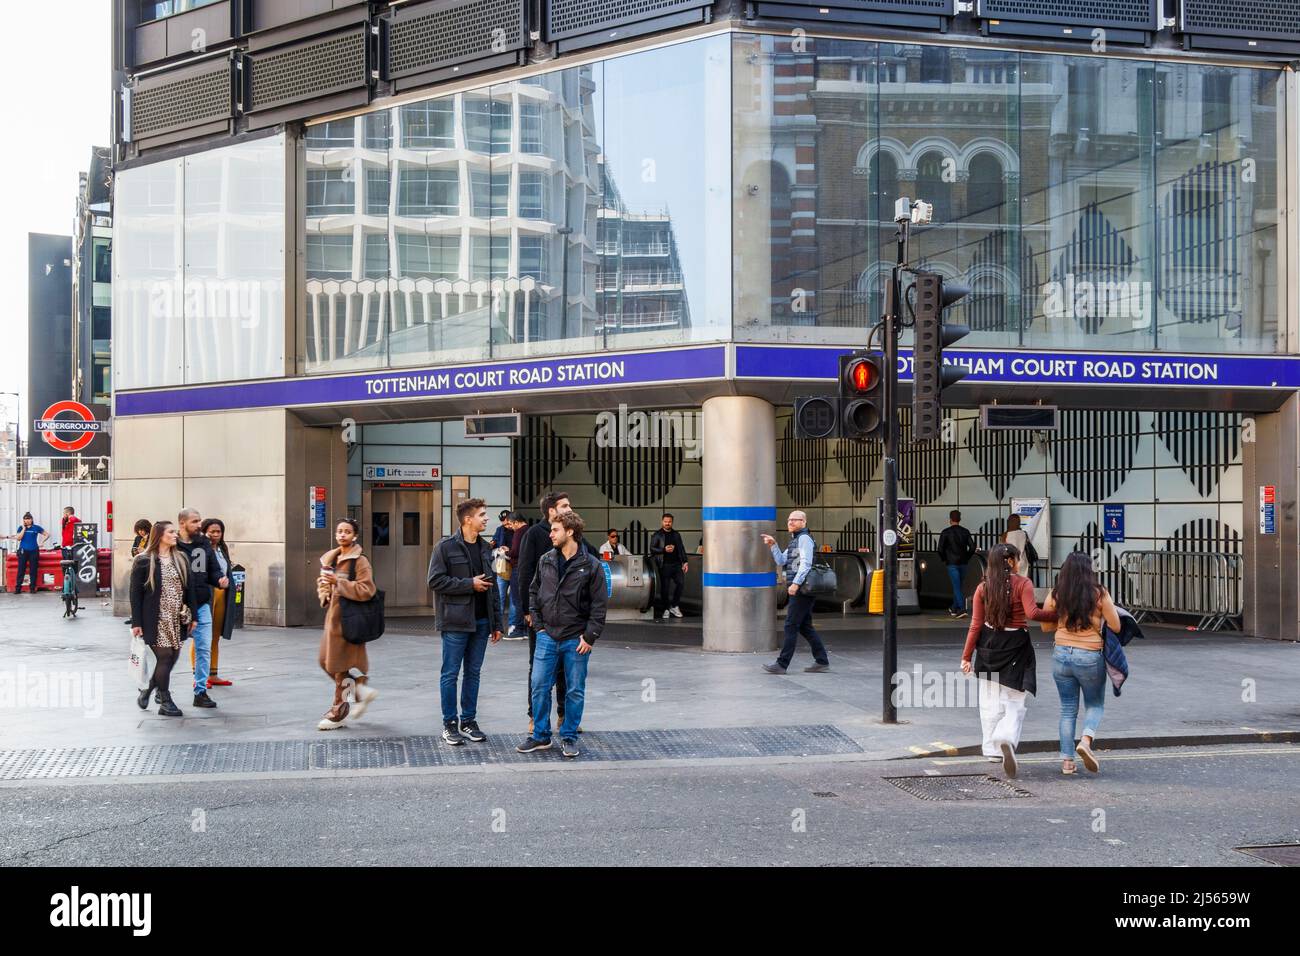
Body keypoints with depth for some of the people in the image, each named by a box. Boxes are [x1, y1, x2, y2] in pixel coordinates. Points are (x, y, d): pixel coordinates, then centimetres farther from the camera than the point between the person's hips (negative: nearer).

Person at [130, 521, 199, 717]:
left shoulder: (181, 559, 10)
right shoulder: (144, 561, -5)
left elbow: (189, 588, 10)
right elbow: (136, 593, -5)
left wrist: (193, 616, 5)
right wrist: (136, 622, -8)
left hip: (177, 620, 5)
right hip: (156, 619, -5)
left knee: (172, 657, 7)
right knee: (165, 657, -6)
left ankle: (147, 692, 29)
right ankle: (166, 702, 5)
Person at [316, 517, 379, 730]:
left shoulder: (359, 561, -9)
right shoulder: (330, 559, 14)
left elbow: (367, 590, -17)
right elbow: (323, 583, 26)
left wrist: (338, 583, -20)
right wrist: (324, 592, 3)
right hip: (332, 615, 8)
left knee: (340, 663, -2)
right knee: (325, 660, 9)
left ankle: (339, 711, 9)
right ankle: (362, 689, 22)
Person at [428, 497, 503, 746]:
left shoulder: (486, 548, 11)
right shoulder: (446, 547, -7)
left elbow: (493, 587, 14)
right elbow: (436, 580, -13)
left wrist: (496, 623, 11)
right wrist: (469, 584, -15)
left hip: (481, 622, 6)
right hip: (456, 622, -6)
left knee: (473, 673, 11)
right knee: (451, 674, 2)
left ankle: (468, 721, 20)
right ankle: (449, 724, 10)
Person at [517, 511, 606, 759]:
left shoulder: (591, 565, -7)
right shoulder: (546, 560, 5)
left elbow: (599, 604, -6)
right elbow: (534, 592, 15)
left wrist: (590, 636, -10)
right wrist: (538, 624, 6)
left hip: (576, 640, -3)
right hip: (547, 636, 3)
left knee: (575, 691, 5)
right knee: (540, 686, 2)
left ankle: (569, 738, 18)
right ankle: (540, 736, 15)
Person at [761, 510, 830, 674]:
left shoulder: (804, 538, -8)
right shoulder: (795, 540, 23)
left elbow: (806, 563, -20)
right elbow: (781, 561, 17)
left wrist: (796, 583, -27)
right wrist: (773, 545, 6)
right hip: (800, 590, 10)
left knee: (791, 626, -9)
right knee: (805, 627, 11)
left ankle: (782, 664, -9)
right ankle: (822, 661, 15)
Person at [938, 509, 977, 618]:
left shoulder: (946, 532, -6)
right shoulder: (965, 532, 5)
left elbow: (940, 548, -9)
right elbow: (972, 547, 2)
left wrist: (943, 559, 7)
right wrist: (967, 558, 14)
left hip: (952, 563, -4)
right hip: (963, 563, 4)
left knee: (956, 586, -7)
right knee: (957, 585, 17)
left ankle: (962, 609, -19)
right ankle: (954, 608, 27)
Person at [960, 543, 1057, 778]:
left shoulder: (983, 587, 3)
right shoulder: (1023, 583, -7)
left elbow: (976, 624, 1)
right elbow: (1032, 613, -21)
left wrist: (966, 656, 4)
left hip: (988, 646, 3)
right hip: (1016, 646, -3)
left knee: (991, 702, 13)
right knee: (1015, 702, 2)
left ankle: (993, 749, 21)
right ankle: (1007, 739, -23)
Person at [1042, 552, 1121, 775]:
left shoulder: (1055, 595, -3)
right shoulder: (1099, 594, -9)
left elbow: (1045, 626, 6)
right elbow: (1116, 627, -6)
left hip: (1062, 655, 2)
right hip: (1090, 657, -2)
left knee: (1068, 709, 13)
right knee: (1095, 705, 16)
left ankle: (1067, 761, 9)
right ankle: (1086, 739, -11)